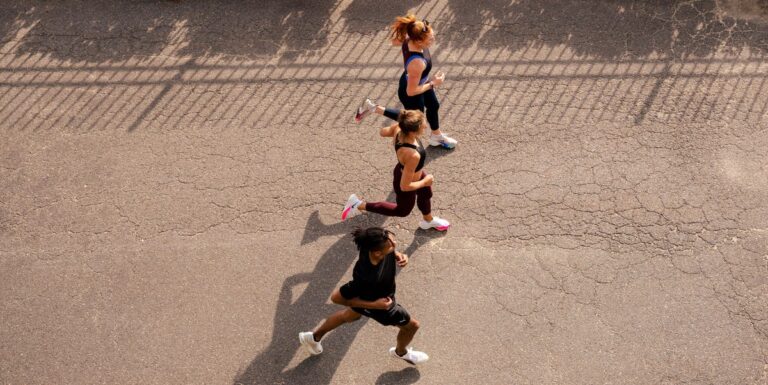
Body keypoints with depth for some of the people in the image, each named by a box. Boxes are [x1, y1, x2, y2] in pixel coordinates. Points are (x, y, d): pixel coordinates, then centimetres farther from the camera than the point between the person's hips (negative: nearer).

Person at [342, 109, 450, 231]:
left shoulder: (398, 128, -27)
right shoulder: (413, 155, -46)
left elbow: (382, 132, -4)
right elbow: (405, 186, -35)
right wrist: (425, 182, -18)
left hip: (404, 171, 7)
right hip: (406, 184, -7)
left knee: (426, 194, 34)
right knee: (403, 211, 27)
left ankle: (428, 221, 66)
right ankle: (360, 205, 31)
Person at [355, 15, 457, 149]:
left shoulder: (409, 39, -25)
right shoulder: (417, 63, -46)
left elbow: (395, 41, -1)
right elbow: (411, 91, -33)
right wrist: (433, 84, -21)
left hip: (420, 82, 8)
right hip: (411, 94, -8)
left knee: (434, 106, 31)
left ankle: (437, 136, 59)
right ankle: (374, 108, 26)